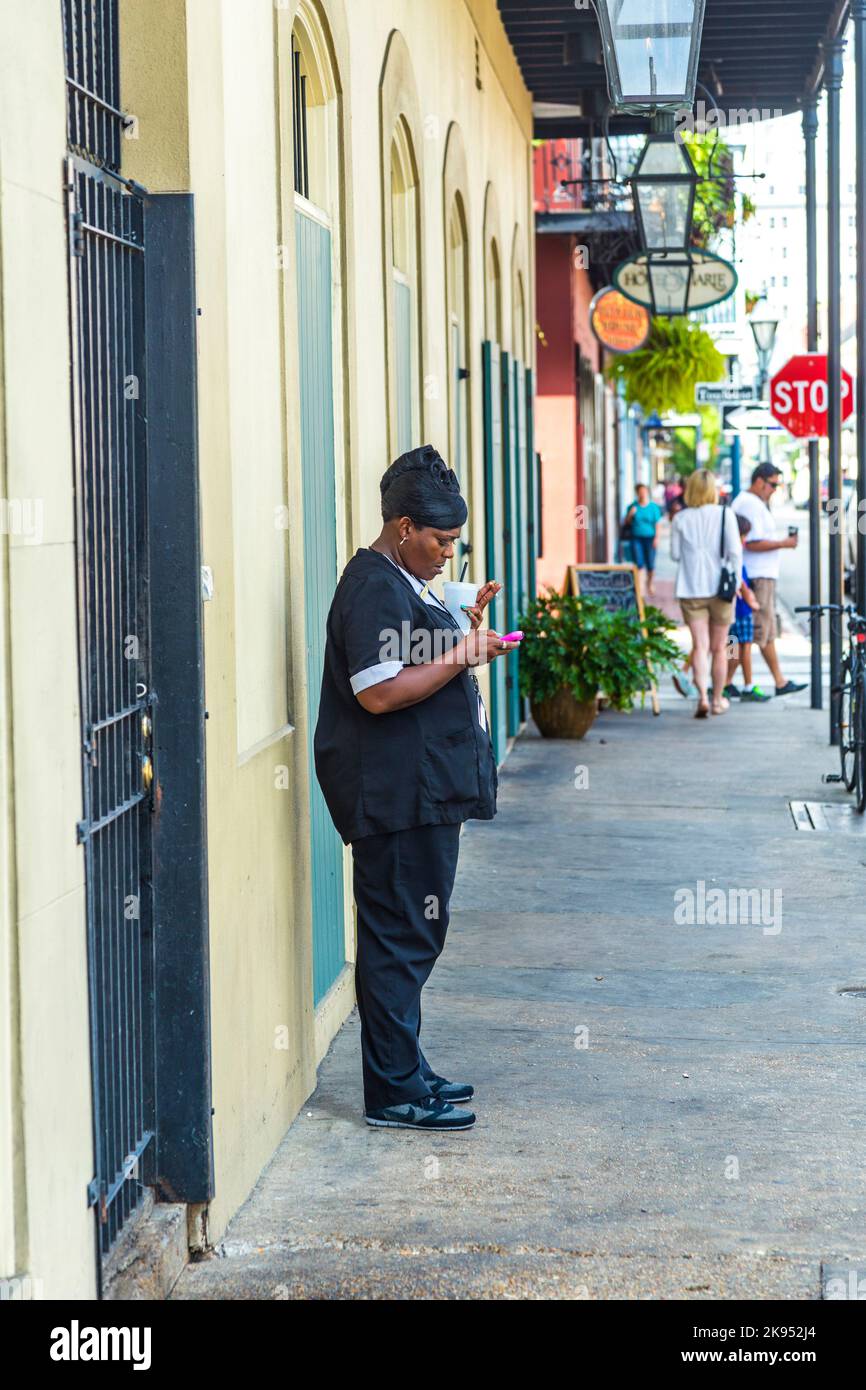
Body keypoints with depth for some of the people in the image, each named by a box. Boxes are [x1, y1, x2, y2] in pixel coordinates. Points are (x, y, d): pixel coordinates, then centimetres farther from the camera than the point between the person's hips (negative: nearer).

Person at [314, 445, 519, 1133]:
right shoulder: (374, 589, -16)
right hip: (396, 797, -11)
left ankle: (407, 1071, 24)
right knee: (400, 939, -6)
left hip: (425, 790, 11)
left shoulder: (406, 583, 17)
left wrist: (467, 628, 14)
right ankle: (394, 1093, -1)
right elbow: (379, 692, -24)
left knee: (414, 935, 16)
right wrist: (463, 654, -18)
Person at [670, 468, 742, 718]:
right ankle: (718, 699, 23)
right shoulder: (724, 514, -6)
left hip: (691, 589, 0)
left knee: (700, 645, -3)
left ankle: (702, 696, -22)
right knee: (719, 648, 13)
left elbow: (675, 553, 5)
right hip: (719, 586, 0)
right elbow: (734, 551, -9)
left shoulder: (681, 519, -2)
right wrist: (736, 582, 1)